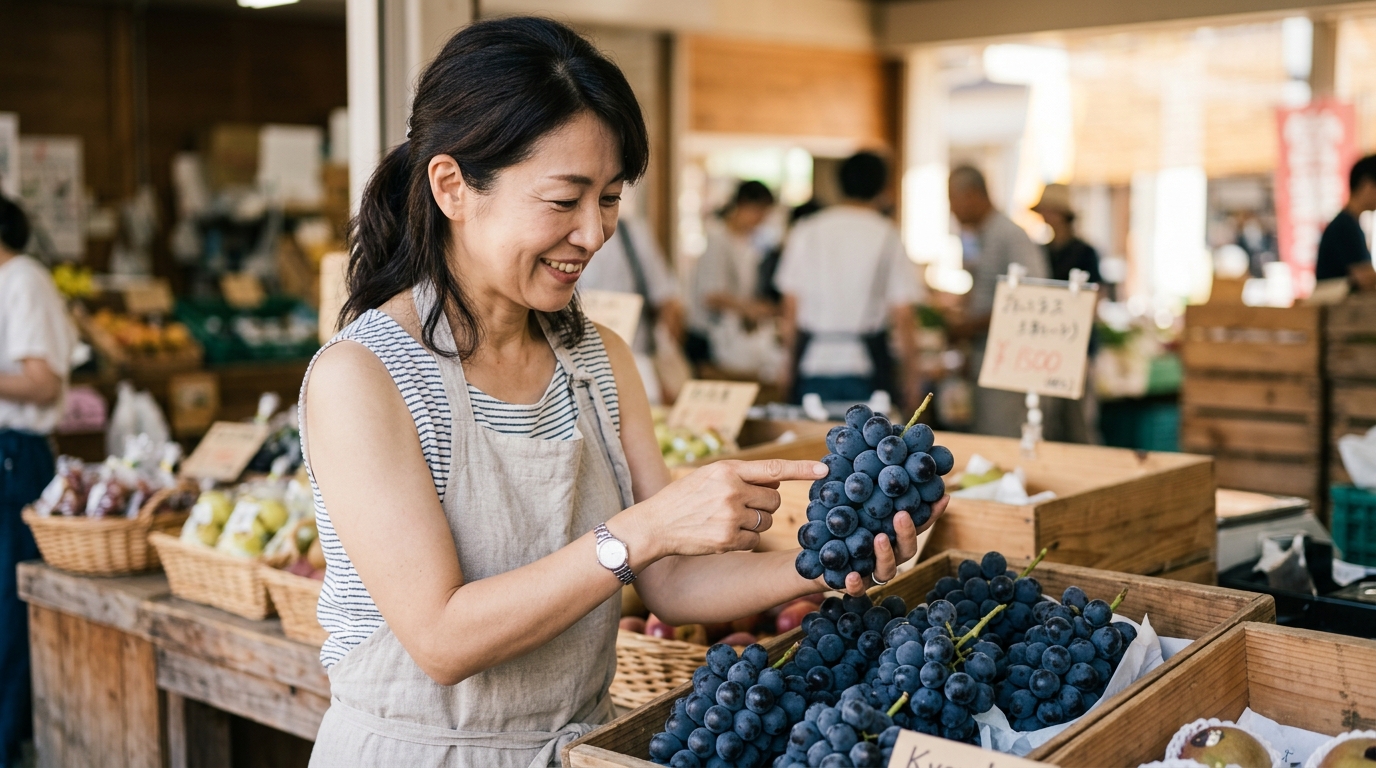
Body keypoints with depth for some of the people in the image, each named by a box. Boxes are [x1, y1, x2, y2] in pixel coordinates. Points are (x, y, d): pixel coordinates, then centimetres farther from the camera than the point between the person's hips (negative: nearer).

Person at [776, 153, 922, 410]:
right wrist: (911, 376, 6)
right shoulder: (888, 237, -3)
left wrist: (793, 359, 16)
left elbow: (790, 310, 4)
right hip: (865, 365, -2)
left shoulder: (806, 232, 3)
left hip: (812, 362, 2)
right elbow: (903, 318, -4)